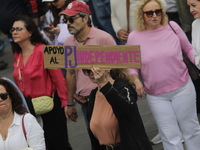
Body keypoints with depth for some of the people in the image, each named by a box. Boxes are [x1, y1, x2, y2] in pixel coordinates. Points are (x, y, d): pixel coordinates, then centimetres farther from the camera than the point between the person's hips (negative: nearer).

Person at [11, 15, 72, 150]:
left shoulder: (43, 51, -15)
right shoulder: (17, 55, 6)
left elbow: (58, 78, -14)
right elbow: (19, 82, 11)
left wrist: (65, 103, -14)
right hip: (29, 104, 6)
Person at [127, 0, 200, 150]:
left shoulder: (172, 27, -5)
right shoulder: (134, 37, -4)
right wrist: (136, 79, -9)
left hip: (182, 88, 0)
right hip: (156, 95, 0)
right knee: (171, 138, 5)